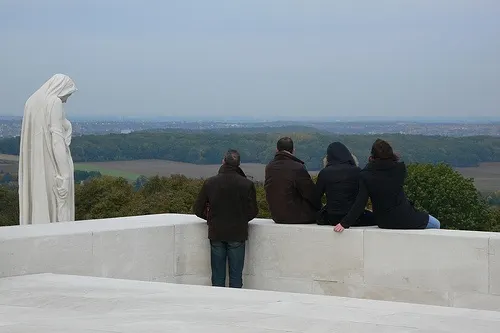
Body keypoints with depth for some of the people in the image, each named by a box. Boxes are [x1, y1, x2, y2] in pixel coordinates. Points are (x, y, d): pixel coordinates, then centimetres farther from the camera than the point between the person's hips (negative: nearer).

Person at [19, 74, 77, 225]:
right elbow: (57, 137, -18)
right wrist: (64, 173, -18)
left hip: (34, 164, 8)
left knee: (36, 205, 10)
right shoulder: (55, 103, -12)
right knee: (57, 206, -3)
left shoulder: (32, 101, 13)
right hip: (51, 163, -8)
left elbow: (28, 136, 14)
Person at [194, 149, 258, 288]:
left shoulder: (210, 183, -4)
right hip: (237, 234, -1)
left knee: (217, 276, 9)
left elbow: (198, 210, 1)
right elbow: (253, 211, -4)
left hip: (216, 234, 1)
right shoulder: (247, 184, -8)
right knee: (236, 276, 5)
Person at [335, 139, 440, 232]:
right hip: (403, 218, -3)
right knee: (436, 225, 18)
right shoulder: (400, 168, -11)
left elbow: (360, 203, -15)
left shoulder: (366, 175, -11)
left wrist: (345, 223, -11)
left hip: (382, 222, 3)